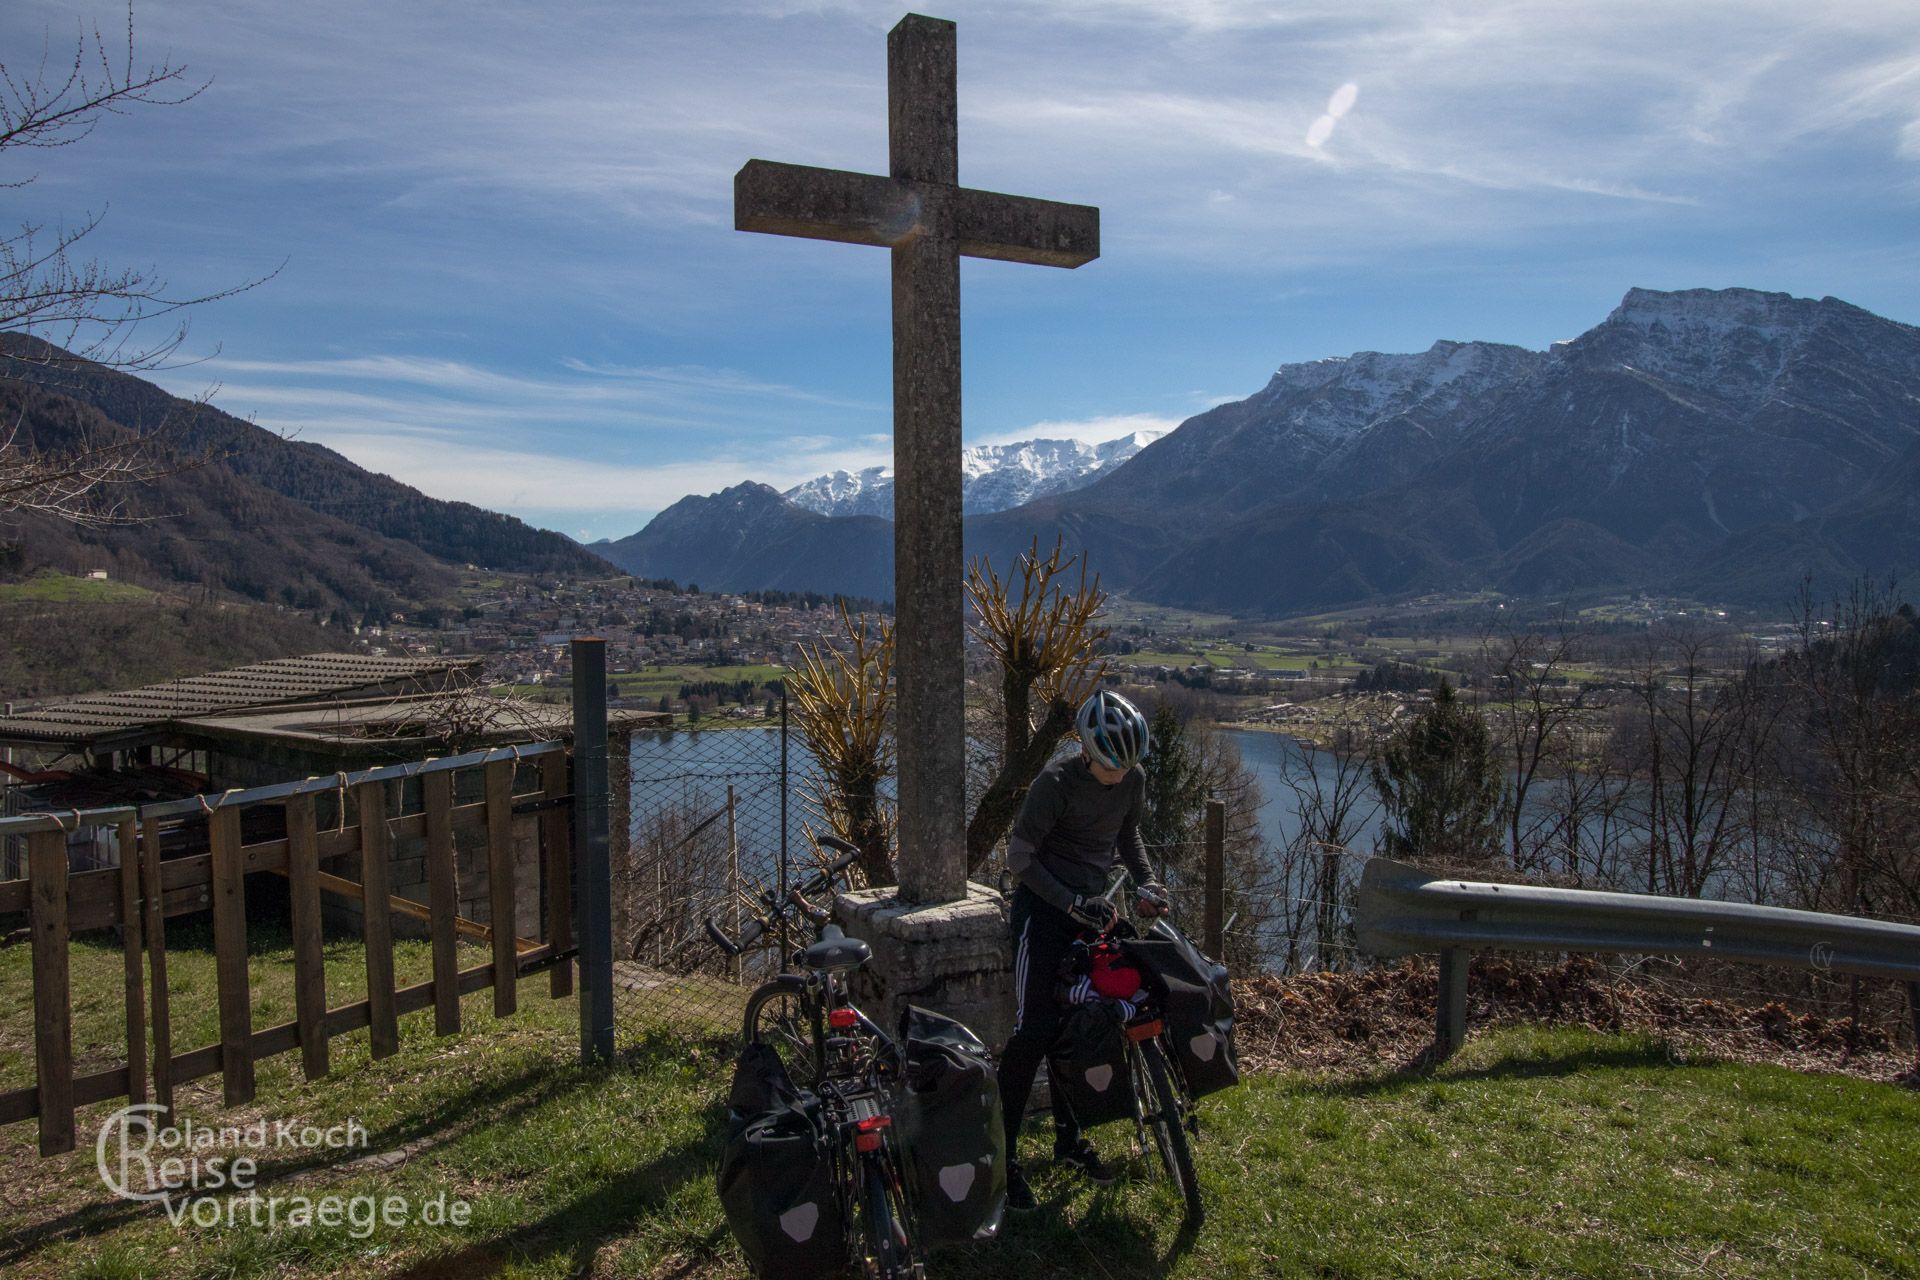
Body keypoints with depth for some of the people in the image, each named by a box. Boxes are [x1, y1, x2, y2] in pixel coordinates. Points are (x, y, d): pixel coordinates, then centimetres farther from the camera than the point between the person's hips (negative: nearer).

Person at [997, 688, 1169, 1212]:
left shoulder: (1132, 780, -2)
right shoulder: (1057, 782, -21)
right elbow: (1019, 855, -18)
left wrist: (1145, 881, 0)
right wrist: (1073, 904, -24)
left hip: (1092, 905, 6)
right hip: (1045, 905, -6)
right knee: (1035, 1029, -12)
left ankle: (1069, 1137, 28)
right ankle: (1003, 1153, -1)